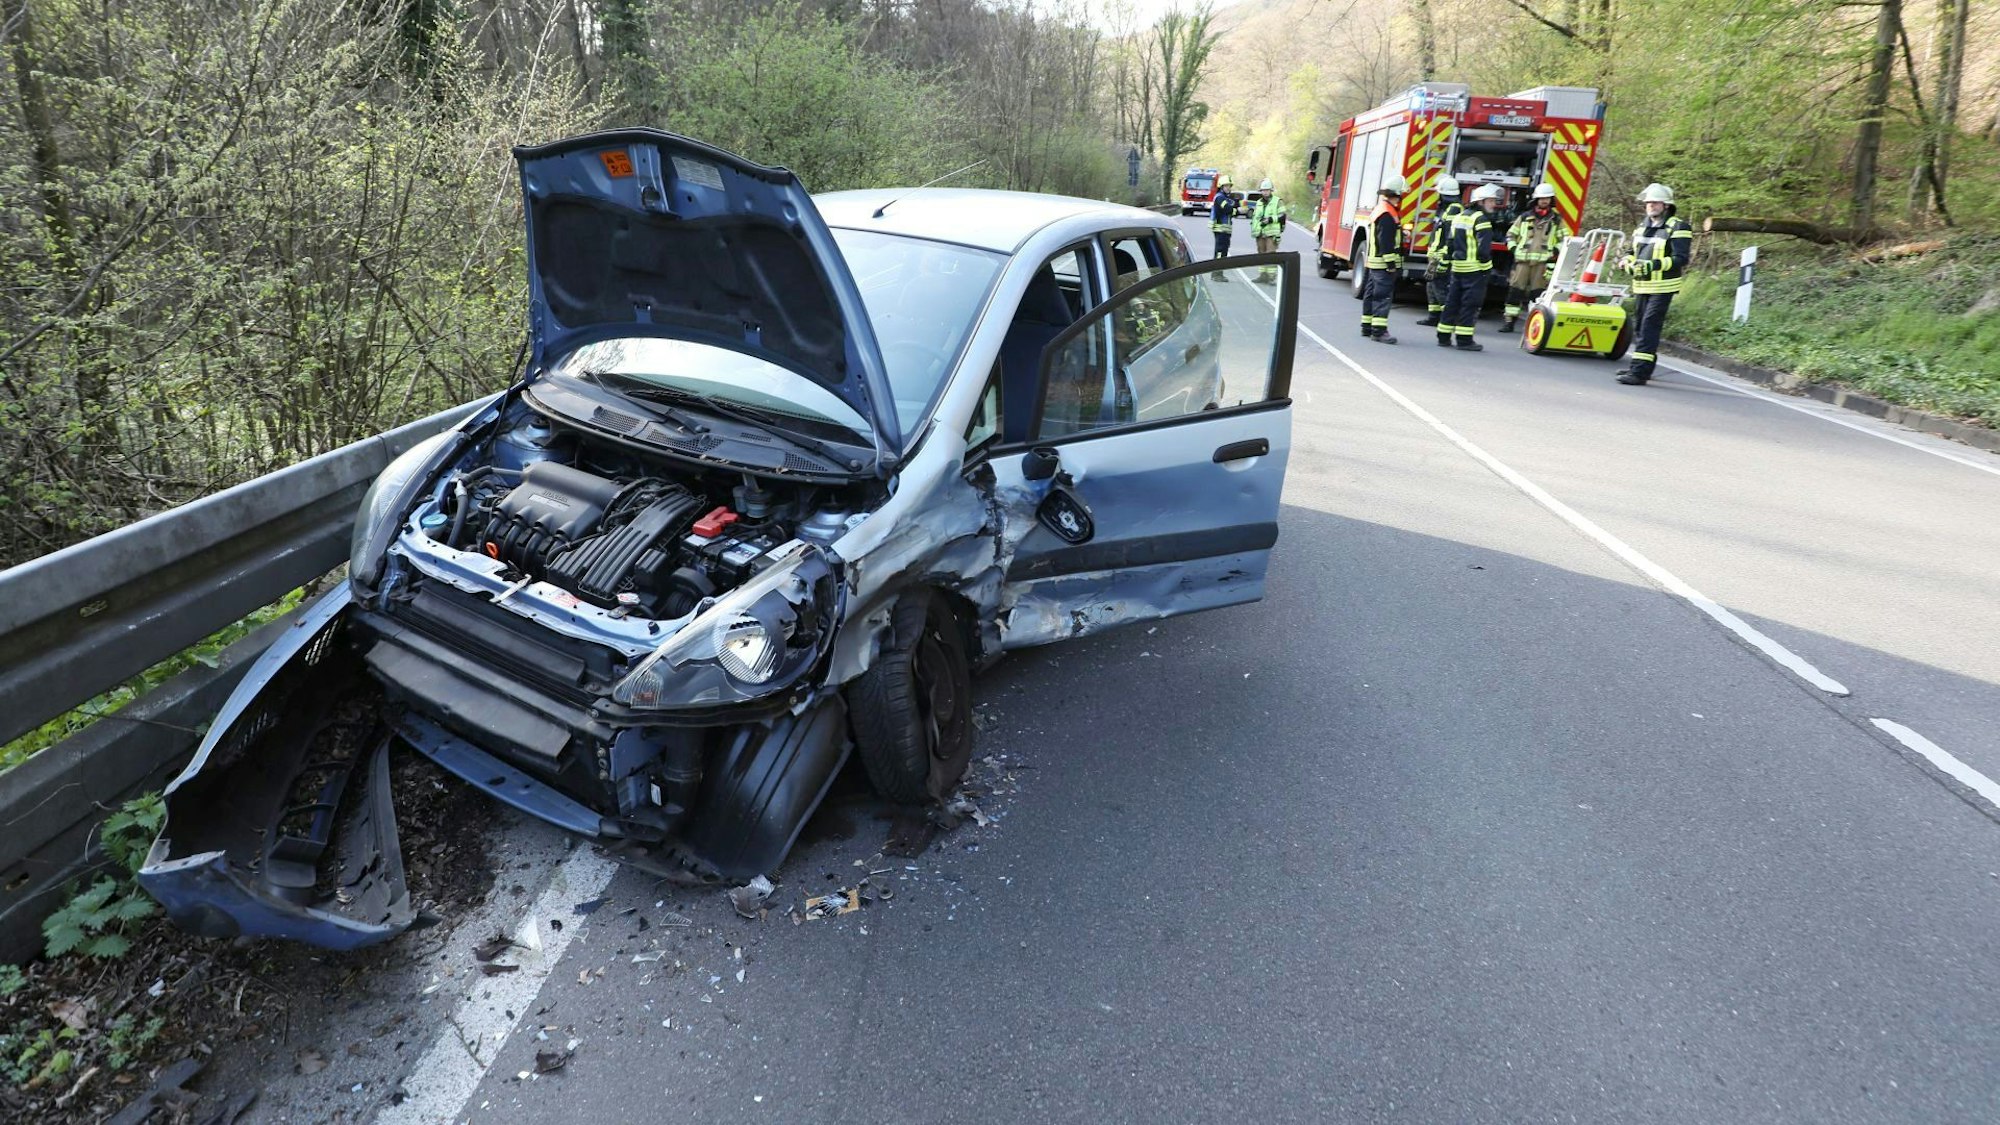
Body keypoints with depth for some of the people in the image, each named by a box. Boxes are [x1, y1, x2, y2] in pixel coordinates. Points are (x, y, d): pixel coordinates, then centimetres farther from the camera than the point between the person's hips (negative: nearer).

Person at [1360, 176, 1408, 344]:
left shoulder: (1381, 209, 16)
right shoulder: (1387, 215, -18)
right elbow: (1386, 243, -23)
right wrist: (1392, 264, -21)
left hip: (1374, 262, 11)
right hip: (1384, 263, -11)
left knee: (1371, 294, 14)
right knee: (1383, 296, -11)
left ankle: (1367, 326, 21)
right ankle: (1379, 331, -13)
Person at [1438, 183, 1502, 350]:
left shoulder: (1459, 216, 14)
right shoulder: (1482, 219, -11)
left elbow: (1449, 243, 15)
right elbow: (1484, 247, -17)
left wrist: (1448, 261, 19)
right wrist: (1487, 267, -11)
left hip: (1458, 267, 8)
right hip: (1475, 269, -8)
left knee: (1452, 301, 11)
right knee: (1470, 304, -4)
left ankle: (1444, 337, 13)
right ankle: (1464, 340, -3)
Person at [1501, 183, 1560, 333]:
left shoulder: (1556, 220, 10)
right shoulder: (1525, 218, 11)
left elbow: (1563, 239, 15)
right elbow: (1511, 234, 18)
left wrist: (1556, 250, -2)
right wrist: (1513, 248, 3)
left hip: (1543, 261, -1)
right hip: (1523, 260, 1)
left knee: (1538, 292, -3)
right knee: (1515, 290, -4)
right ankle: (1510, 321, 0)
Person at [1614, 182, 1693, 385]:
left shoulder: (1677, 228, -8)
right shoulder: (1643, 227, 15)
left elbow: (1680, 259, -15)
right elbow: (1634, 252, 24)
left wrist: (1653, 265, -27)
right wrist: (1627, 261, 1)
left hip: (1662, 287, -8)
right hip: (1642, 285, 8)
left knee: (1649, 327, -14)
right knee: (1641, 325, 14)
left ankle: (1639, 372, -18)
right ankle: (1639, 365, 27)